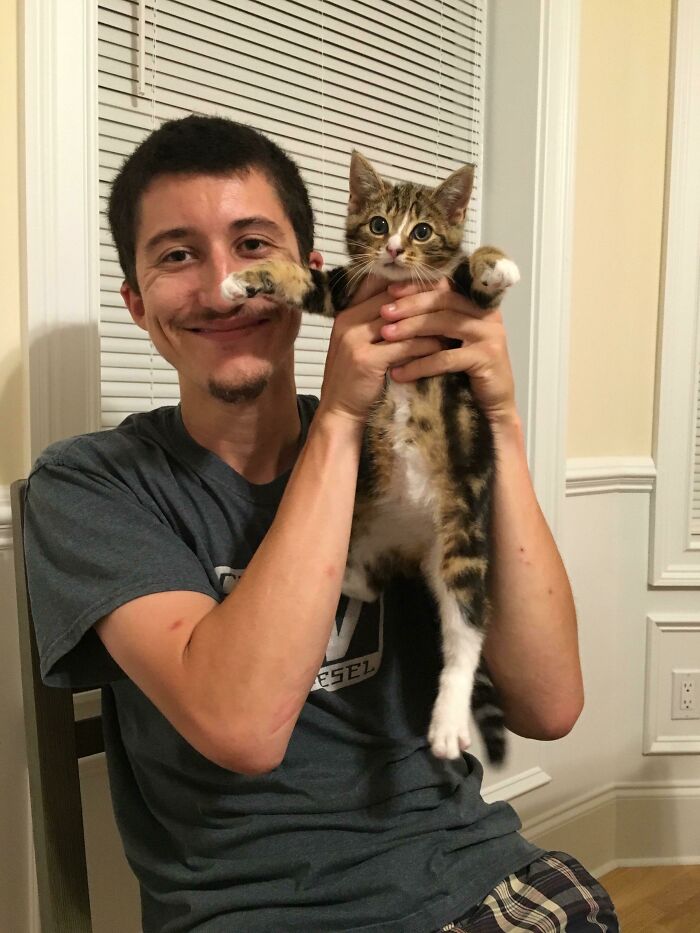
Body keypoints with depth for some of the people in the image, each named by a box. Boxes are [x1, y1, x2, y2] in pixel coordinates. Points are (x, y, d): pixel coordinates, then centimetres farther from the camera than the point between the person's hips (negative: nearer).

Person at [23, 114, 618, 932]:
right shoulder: (89, 487, -7)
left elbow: (547, 707, -9)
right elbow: (242, 727, -22)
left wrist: (499, 425, -17)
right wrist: (338, 419, -19)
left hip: (464, 864, 2)